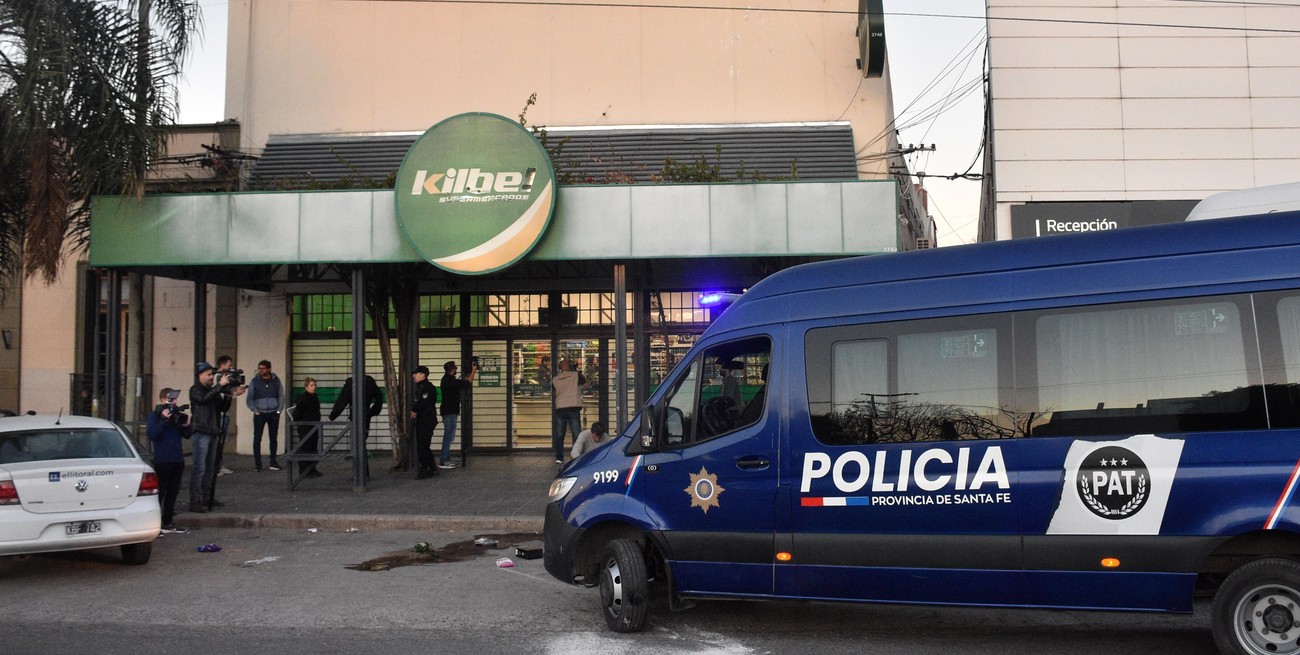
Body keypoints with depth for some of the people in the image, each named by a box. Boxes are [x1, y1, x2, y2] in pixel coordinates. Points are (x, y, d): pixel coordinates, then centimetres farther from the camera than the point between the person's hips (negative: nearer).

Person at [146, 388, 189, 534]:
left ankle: (167, 523, 20)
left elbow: (186, 435, 15)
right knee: (159, 492, -5)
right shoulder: (154, 415, -4)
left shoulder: (176, 414, 13)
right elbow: (152, 435, -17)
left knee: (173, 492, 11)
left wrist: (186, 425, -4)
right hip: (162, 460, -6)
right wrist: (164, 420, -22)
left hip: (177, 460, 6)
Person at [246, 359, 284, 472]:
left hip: (273, 414, 1)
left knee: (273, 438, 6)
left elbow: (281, 396, 6)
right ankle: (257, 464, 2)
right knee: (257, 439, -3)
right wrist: (255, 410, -8)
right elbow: (249, 398, 1)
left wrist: (279, 410, -2)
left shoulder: (276, 380, 3)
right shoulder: (254, 381, -1)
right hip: (260, 414, -1)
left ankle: (273, 462, 15)